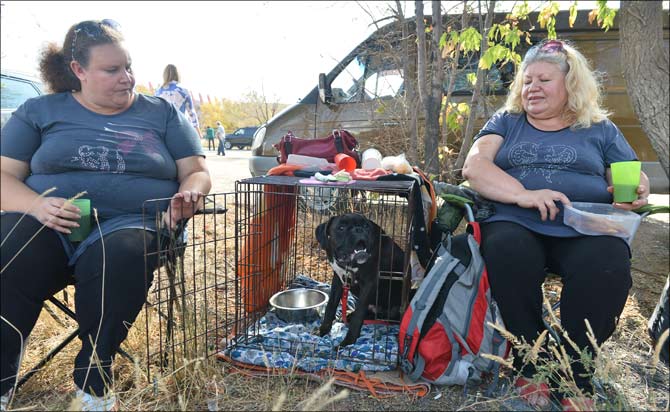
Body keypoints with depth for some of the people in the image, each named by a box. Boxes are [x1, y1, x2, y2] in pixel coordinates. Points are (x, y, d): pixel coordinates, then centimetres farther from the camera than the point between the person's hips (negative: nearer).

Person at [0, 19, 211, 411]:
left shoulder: (162, 113, 14)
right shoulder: (39, 111, 15)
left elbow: (197, 173, 11)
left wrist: (188, 195, -14)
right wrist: (38, 206, -14)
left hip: (128, 221, -1)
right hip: (45, 222, 2)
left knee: (120, 256, -35)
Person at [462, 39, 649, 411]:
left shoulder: (600, 129, 21)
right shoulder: (506, 122, 18)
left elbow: (634, 179, 17)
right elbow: (473, 167, 2)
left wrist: (636, 193, -9)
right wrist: (523, 194, -14)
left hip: (586, 230, 1)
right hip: (516, 224, 0)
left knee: (609, 265, -32)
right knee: (507, 251, -34)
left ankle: (575, 373, -13)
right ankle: (531, 364, -17)